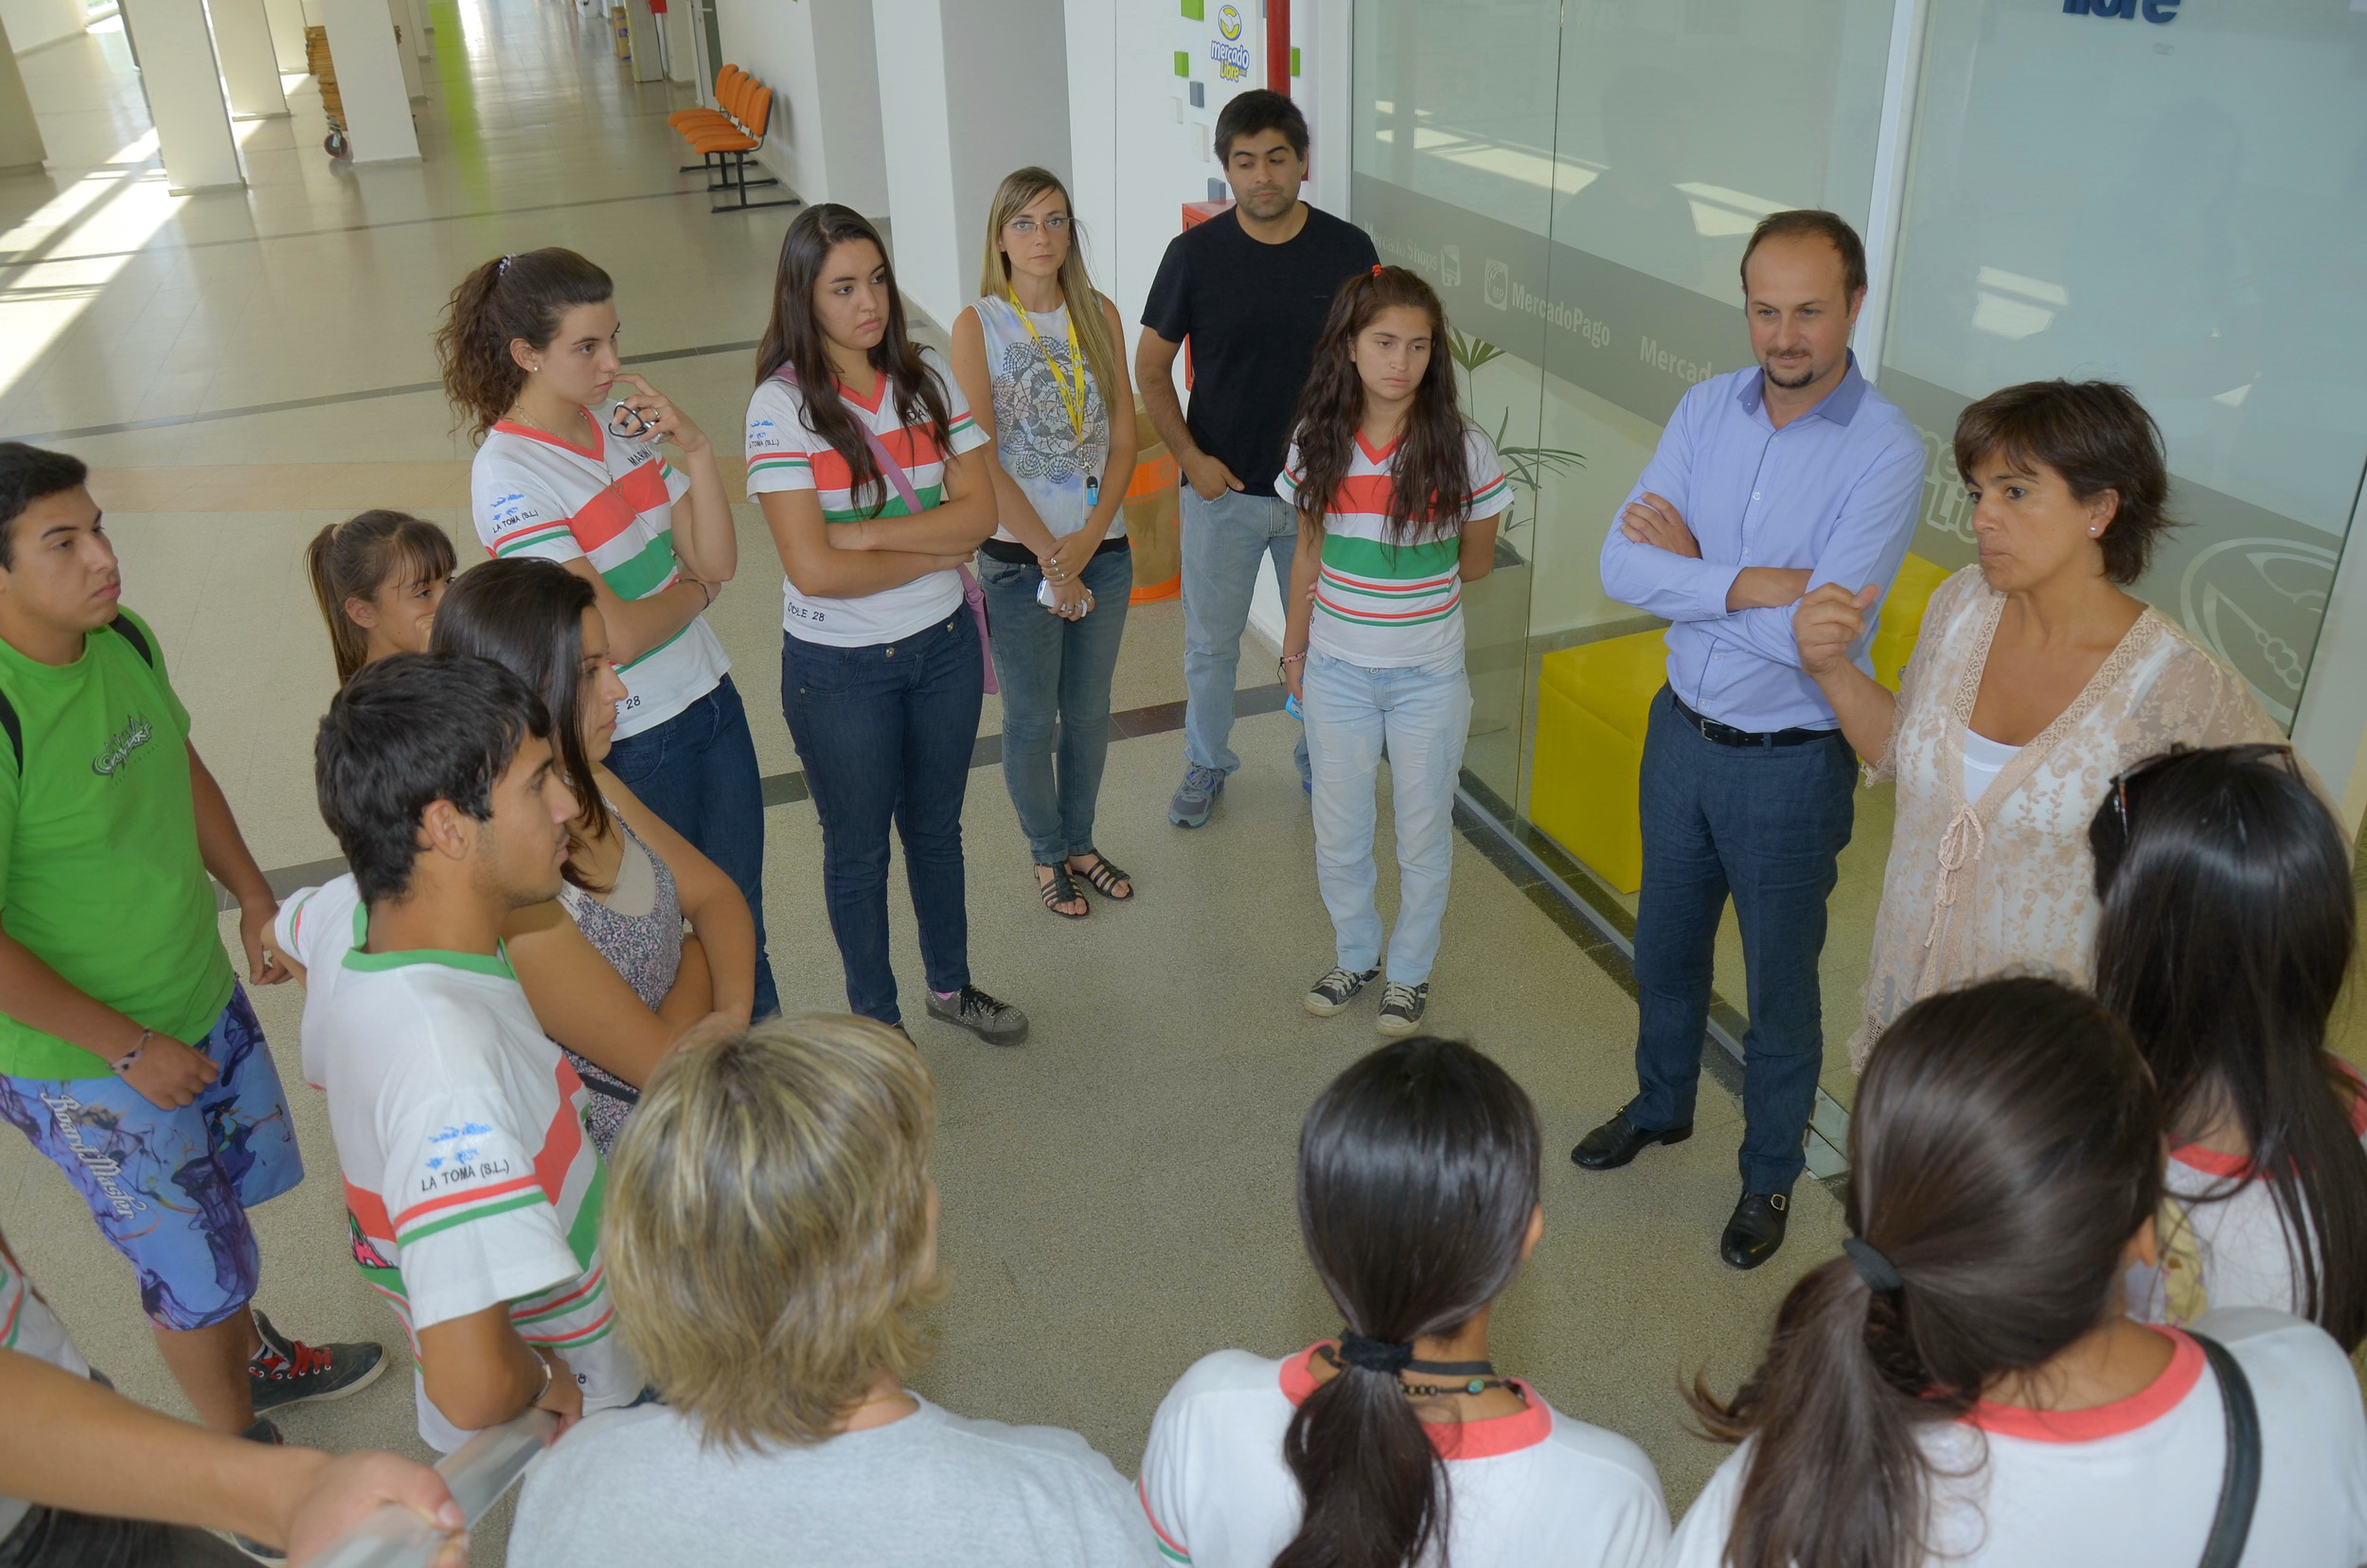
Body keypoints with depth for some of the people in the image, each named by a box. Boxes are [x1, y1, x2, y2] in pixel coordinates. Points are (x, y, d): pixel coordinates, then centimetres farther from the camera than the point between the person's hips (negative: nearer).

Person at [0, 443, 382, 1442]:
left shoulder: (123, 639, -6)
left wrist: (254, 895, 6)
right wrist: (131, 1049, -20)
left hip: (203, 993, 7)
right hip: (82, 1065, -7)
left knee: (239, 1182, 28)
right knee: (195, 1268, 11)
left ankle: (251, 1355, 56)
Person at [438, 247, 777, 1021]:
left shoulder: (623, 420, 1)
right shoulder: (509, 476, -19)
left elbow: (720, 560, -2)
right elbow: (615, 635, -24)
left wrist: (696, 449, -15)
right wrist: (695, 589, -6)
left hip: (710, 697, 6)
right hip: (629, 744, -6)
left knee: (741, 911, 19)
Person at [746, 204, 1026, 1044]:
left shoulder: (925, 377, -3)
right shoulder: (781, 404, -18)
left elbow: (979, 510, -10)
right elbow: (814, 570, -25)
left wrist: (865, 534, -22)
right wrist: (937, 551, -14)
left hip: (944, 645, 4)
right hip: (841, 668, -4)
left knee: (935, 825, 23)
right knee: (859, 849, 14)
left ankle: (951, 984, 44)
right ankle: (876, 1017, 35)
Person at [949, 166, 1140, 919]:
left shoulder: (1100, 315, 2)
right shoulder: (978, 325, -9)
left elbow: (1124, 437, 0)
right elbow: (980, 459, -14)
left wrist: (1087, 541, -12)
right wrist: (1050, 558, -16)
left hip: (1102, 552, 4)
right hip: (1019, 557, -3)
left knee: (1089, 712, 16)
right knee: (1031, 720, 10)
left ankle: (1079, 842, 36)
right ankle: (1047, 855, 30)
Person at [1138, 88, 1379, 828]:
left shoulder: (1348, 250, -6)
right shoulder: (1195, 253, -7)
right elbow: (1151, 366, 2)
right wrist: (1189, 455, -8)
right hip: (1221, 488, 0)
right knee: (1210, 643, 12)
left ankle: (1321, 763, 36)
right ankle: (1206, 765, 35)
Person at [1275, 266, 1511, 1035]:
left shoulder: (1464, 450, -13)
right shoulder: (1317, 443, -6)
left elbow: (1474, 563, 0)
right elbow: (1309, 557, 5)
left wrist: (1414, 594, -2)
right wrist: (1293, 649, 9)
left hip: (1428, 676, -2)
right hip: (1336, 671, 2)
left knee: (1423, 835, 13)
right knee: (1338, 834, 15)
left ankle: (1411, 972, 34)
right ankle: (1356, 956, 39)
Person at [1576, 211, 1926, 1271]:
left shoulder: (1885, 451, -20)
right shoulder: (1706, 409, -4)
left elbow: (1814, 633, -28)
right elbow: (1623, 566, -13)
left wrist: (1690, 565, -17)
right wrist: (1753, 584, -24)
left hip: (1791, 764, -5)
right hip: (1682, 731, 5)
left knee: (1780, 985, 14)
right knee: (1664, 946, 23)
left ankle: (1771, 1173, 37)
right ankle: (1662, 1105, 50)